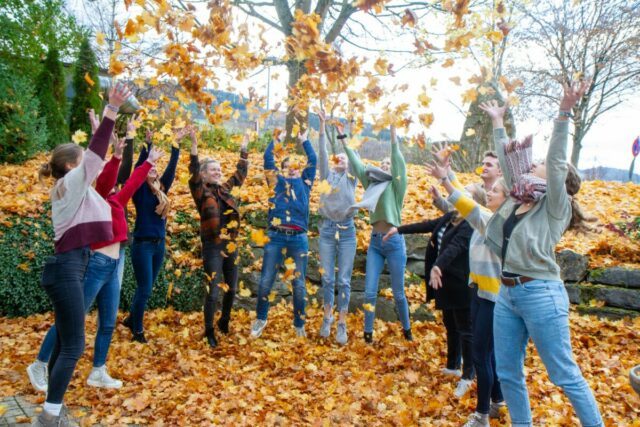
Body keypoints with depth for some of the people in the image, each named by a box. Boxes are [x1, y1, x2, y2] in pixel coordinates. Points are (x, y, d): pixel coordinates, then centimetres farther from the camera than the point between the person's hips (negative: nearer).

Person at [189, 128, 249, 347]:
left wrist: (244, 149, 20)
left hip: (230, 245, 6)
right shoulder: (201, 191, -5)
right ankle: (209, 331, 16)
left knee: (231, 289, 15)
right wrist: (194, 145, -30)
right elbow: (194, 172, -21)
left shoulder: (224, 189, 10)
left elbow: (240, 173, 20)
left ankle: (224, 323, 37)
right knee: (213, 292, -1)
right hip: (213, 247, -6)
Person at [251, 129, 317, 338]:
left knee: (299, 284, 6)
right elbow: (268, 158, 10)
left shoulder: (304, 182, 16)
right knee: (266, 281, 2)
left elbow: (313, 160, 16)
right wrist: (276, 138, 19)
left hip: (298, 239, 1)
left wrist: (304, 140, 25)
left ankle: (299, 325, 22)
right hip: (275, 237, -1)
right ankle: (260, 319, 24)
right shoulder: (276, 181, 13)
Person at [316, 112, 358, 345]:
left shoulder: (351, 178, 8)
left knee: (344, 280, 2)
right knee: (327, 278, 7)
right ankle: (327, 317, 24)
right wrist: (323, 125, -8)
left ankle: (342, 324, 11)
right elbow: (322, 153, -1)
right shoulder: (327, 175, 10)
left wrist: (343, 137, -16)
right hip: (327, 229, 1)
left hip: (347, 230, -1)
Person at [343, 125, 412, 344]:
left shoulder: (396, 186, -2)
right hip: (375, 242, 4)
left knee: (398, 293, 9)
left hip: (394, 242, -3)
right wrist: (344, 141, 3)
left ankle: (406, 329, 30)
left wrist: (393, 136, -25)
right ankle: (368, 333, 15)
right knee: (370, 292, 2)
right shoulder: (372, 184, 9)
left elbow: (400, 163, -16)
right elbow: (357, 164, 7)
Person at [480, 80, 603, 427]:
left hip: (541, 294, -7)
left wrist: (564, 113, -26)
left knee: (565, 376, 4)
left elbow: (557, 160, -18)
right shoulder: (517, 201, 12)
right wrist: (497, 122, 29)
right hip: (507, 293, 7)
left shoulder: (555, 206, -4)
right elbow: (507, 161, 21)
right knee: (507, 374, 13)